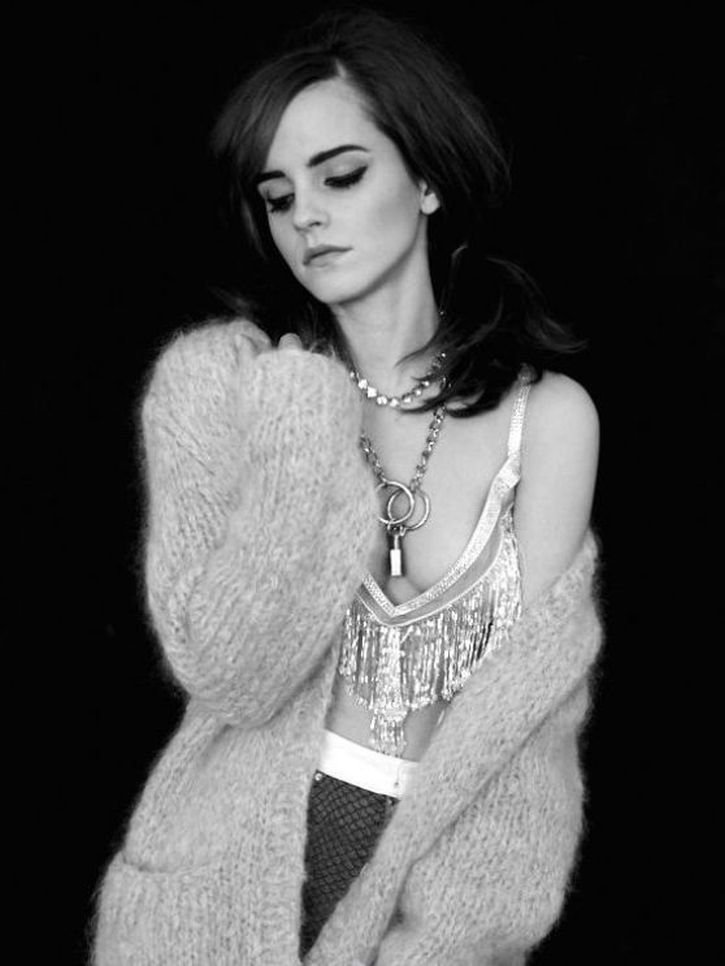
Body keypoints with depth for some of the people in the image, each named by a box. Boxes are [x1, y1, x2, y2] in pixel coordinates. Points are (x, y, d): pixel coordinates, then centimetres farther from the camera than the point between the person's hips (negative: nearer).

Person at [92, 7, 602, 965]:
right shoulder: (210, 378, -7)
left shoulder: (549, 415, -7)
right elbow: (228, 672, -14)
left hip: (450, 868, 0)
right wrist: (308, 426, -19)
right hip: (233, 875, 0)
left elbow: (527, 707, -10)